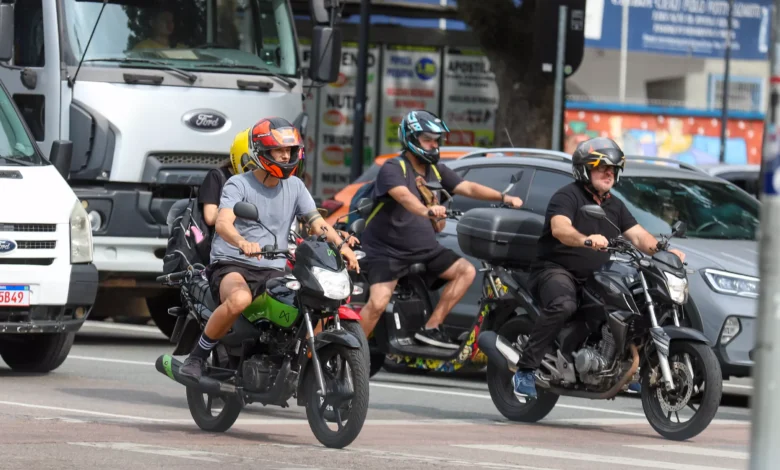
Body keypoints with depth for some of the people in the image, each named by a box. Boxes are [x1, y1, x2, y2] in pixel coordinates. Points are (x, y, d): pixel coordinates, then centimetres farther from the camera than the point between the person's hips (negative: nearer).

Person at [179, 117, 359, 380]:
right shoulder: (238, 184, -4)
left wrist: (341, 245, -17)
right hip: (232, 266, -5)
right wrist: (243, 243, -43)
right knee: (239, 299, -39)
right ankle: (197, 355, -20)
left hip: (272, 271, 5)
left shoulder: (295, 187, 13)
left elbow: (317, 221, 5)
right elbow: (222, 223, -20)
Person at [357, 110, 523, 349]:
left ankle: (430, 328, -5)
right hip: (387, 250, -7)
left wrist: (503, 198, -12)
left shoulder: (436, 171, 10)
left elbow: (468, 188, 2)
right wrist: (427, 211, -53)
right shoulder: (393, 169, -14)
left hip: (424, 248, 7)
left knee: (466, 271, -7)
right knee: (378, 303, -24)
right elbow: (403, 196, -34)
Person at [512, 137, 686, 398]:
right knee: (563, 306, -38)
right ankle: (525, 370, -35)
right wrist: (586, 240, -46)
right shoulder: (567, 196, -6)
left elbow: (638, 236, 11)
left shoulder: (614, 206, 19)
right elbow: (560, 228, -26)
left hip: (595, 279, 8)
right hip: (556, 270, -8)